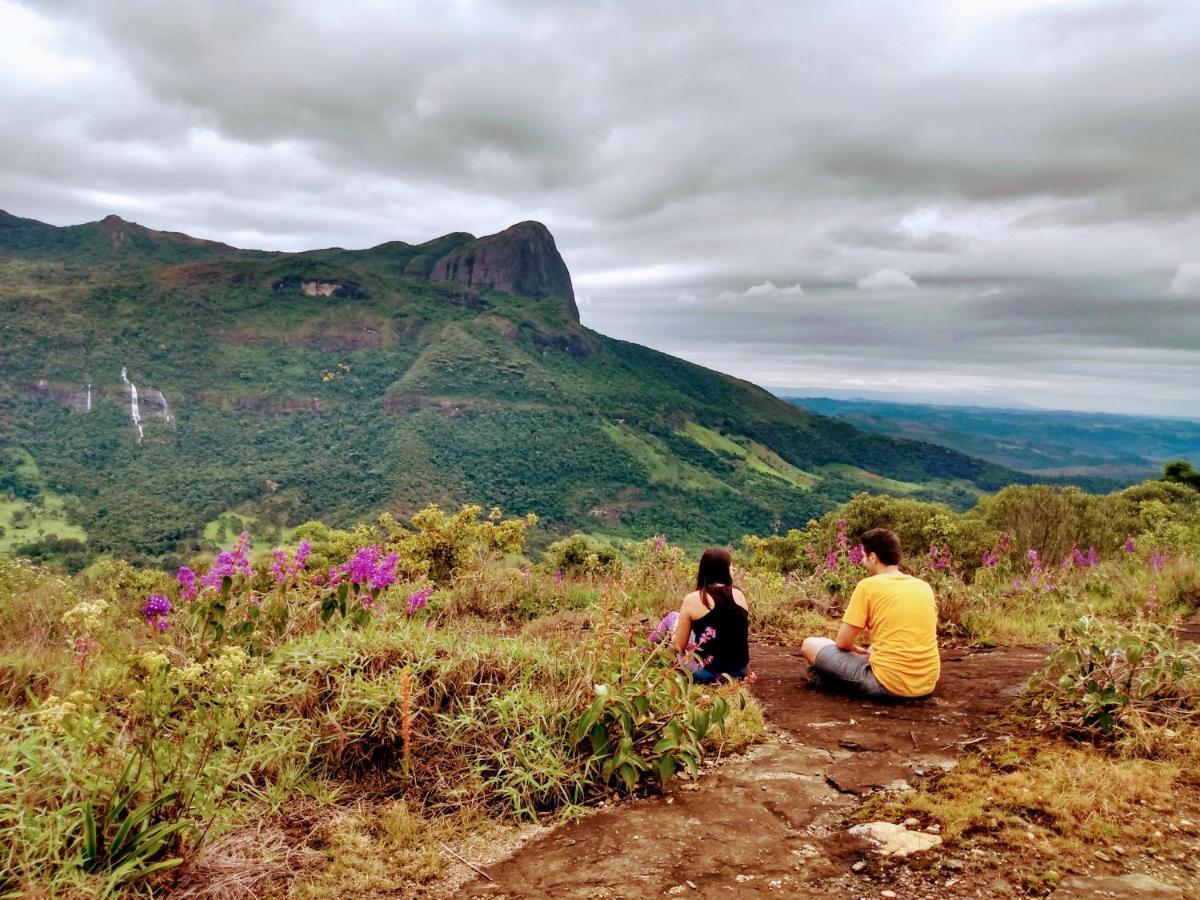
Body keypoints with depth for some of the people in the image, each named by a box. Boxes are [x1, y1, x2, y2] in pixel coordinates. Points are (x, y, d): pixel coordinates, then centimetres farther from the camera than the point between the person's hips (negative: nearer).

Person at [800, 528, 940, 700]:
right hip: (927, 684, 7)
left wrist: (856, 649, 18)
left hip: (889, 684, -7)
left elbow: (842, 642, -4)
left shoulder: (868, 585, -8)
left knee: (809, 645, 6)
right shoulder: (924, 587, 8)